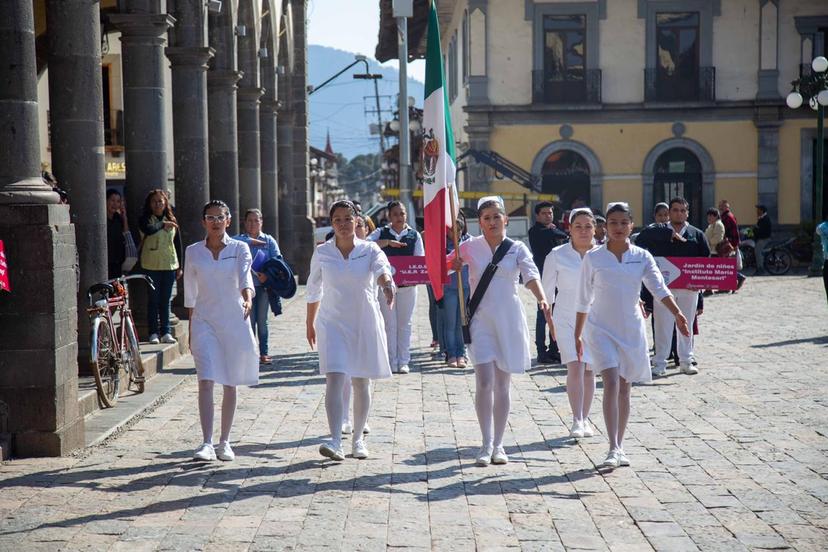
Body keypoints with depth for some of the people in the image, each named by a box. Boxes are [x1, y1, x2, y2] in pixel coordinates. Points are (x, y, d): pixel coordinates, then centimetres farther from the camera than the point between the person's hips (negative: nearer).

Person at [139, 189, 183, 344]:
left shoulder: (172, 221, 10)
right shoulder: (145, 220, -1)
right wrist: (163, 224, -11)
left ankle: (166, 332, 11)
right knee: (153, 300, 0)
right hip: (151, 266, -3)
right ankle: (153, 333, 6)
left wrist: (179, 266, 10)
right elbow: (148, 230, -25)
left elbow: (177, 244, 13)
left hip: (170, 265, 3)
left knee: (166, 301, 6)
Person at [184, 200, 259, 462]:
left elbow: (245, 277, -18)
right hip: (205, 321, 0)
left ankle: (224, 442, 20)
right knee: (206, 381, -13)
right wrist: (191, 331, 10)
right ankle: (207, 443, -15)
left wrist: (247, 298, -39)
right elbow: (190, 295, 11)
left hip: (234, 320, 0)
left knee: (229, 384, 7)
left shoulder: (239, 249, 0)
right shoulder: (193, 252, 5)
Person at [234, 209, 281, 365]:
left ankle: (264, 353, 12)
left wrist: (267, 274, -18)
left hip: (263, 285, 1)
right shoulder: (240, 239, 5)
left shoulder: (269, 240, 9)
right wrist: (252, 241, -15)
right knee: (249, 320, -1)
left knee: (262, 321, 6)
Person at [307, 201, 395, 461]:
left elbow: (382, 269, -25)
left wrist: (387, 284, -48)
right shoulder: (322, 252, 1)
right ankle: (335, 441, -20)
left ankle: (358, 438, 25)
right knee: (335, 380, -15)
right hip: (333, 322, 0)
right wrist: (310, 323, 19)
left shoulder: (370, 250, -3)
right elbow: (313, 290, 13)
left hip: (364, 323, 1)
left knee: (361, 383, 9)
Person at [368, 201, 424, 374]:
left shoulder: (414, 235, 5)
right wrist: (388, 242, -25)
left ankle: (403, 361, 13)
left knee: (405, 324, 6)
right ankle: (391, 362, 8)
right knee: (389, 324, 2)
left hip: (408, 284, 1)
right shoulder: (381, 233, 2)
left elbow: (420, 259, 1)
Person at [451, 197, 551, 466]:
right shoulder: (469, 247, 3)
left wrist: (542, 299, -34)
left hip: (509, 320, 1)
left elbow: (531, 275, -14)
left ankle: (498, 444, 18)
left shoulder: (517, 249, 2)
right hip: (481, 320, -1)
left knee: (502, 386, 7)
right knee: (484, 382, -11)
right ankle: (486, 444, -1)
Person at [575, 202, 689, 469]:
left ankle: (619, 447, 21)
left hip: (631, 329, 3)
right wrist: (577, 335, 6)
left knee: (624, 388, 10)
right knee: (611, 384, -17)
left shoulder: (642, 257, 2)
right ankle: (613, 449, -18)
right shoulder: (593, 258, -3)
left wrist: (677, 313, -25)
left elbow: (659, 288, -8)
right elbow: (583, 300, 3)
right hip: (601, 329, -3)